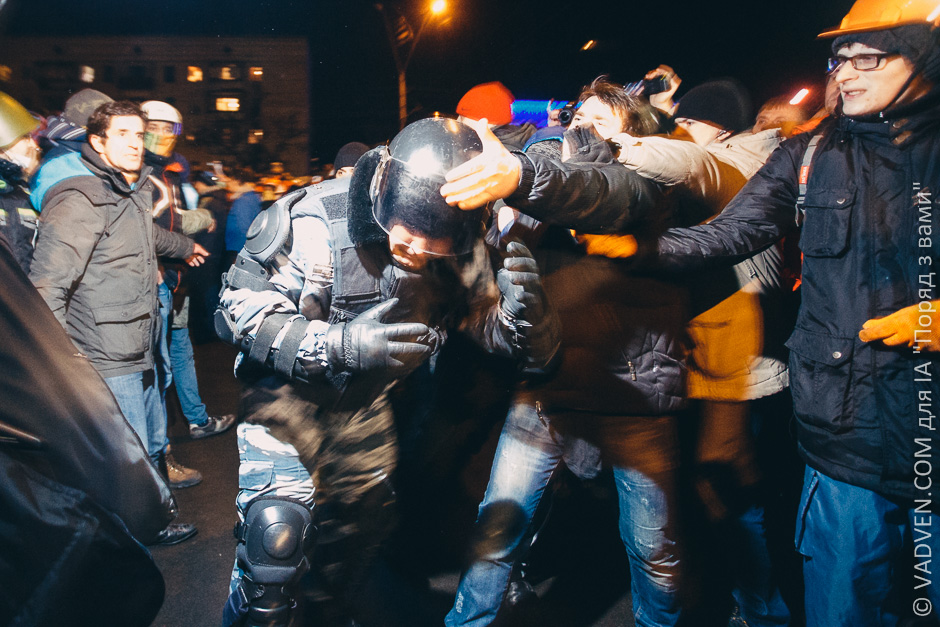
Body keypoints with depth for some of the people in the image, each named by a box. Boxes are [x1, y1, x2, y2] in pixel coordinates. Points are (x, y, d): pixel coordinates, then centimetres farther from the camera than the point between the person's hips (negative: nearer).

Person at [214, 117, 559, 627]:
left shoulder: (460, 252, -15)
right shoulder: (312, 222, -29)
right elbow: (238, 310, -25)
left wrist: (522, 306, -36)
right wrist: (339, 344, -38)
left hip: (366, 402, 5)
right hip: (289, 390, -4)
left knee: (365, 517, 21)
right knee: (277, 534, -18)